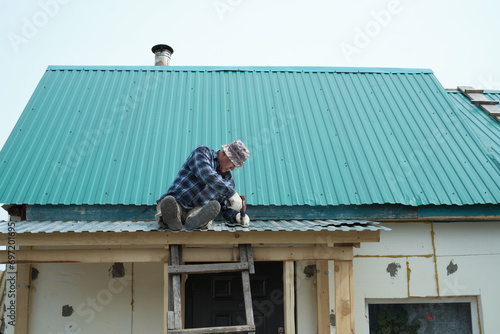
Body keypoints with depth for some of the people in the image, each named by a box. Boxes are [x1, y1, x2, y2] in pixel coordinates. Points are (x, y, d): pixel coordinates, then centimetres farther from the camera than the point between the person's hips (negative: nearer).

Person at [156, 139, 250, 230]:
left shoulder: (228, 179, 16)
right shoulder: (202, 152, 0)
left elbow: (227, 208, 19)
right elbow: (205, 174, -21)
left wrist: (237, 216, -5)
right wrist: (232, 194, -27)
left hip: (198, 209, 3)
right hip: (177, 201, -2)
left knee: (215, 206, -31)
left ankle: (194, 220, -50)